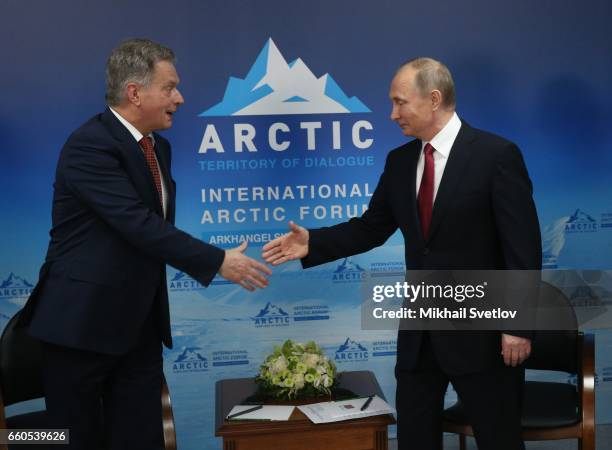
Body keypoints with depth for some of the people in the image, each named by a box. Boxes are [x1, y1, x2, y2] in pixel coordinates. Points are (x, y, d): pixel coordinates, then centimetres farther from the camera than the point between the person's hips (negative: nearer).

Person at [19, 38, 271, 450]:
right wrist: (217, 261, -23)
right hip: (84, 321, -7)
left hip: (139, 323, 7)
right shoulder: (89, 146, -18)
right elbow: (139, 225, -25)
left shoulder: (158, 147, 9)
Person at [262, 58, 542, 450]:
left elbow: (523, 247, -14)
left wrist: (519, 325, -15)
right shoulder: (400, 161, 6)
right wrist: (313, 242, -5)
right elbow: (371, 227, 10)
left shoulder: (497, 154, -12)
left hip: (481, 329, -5)